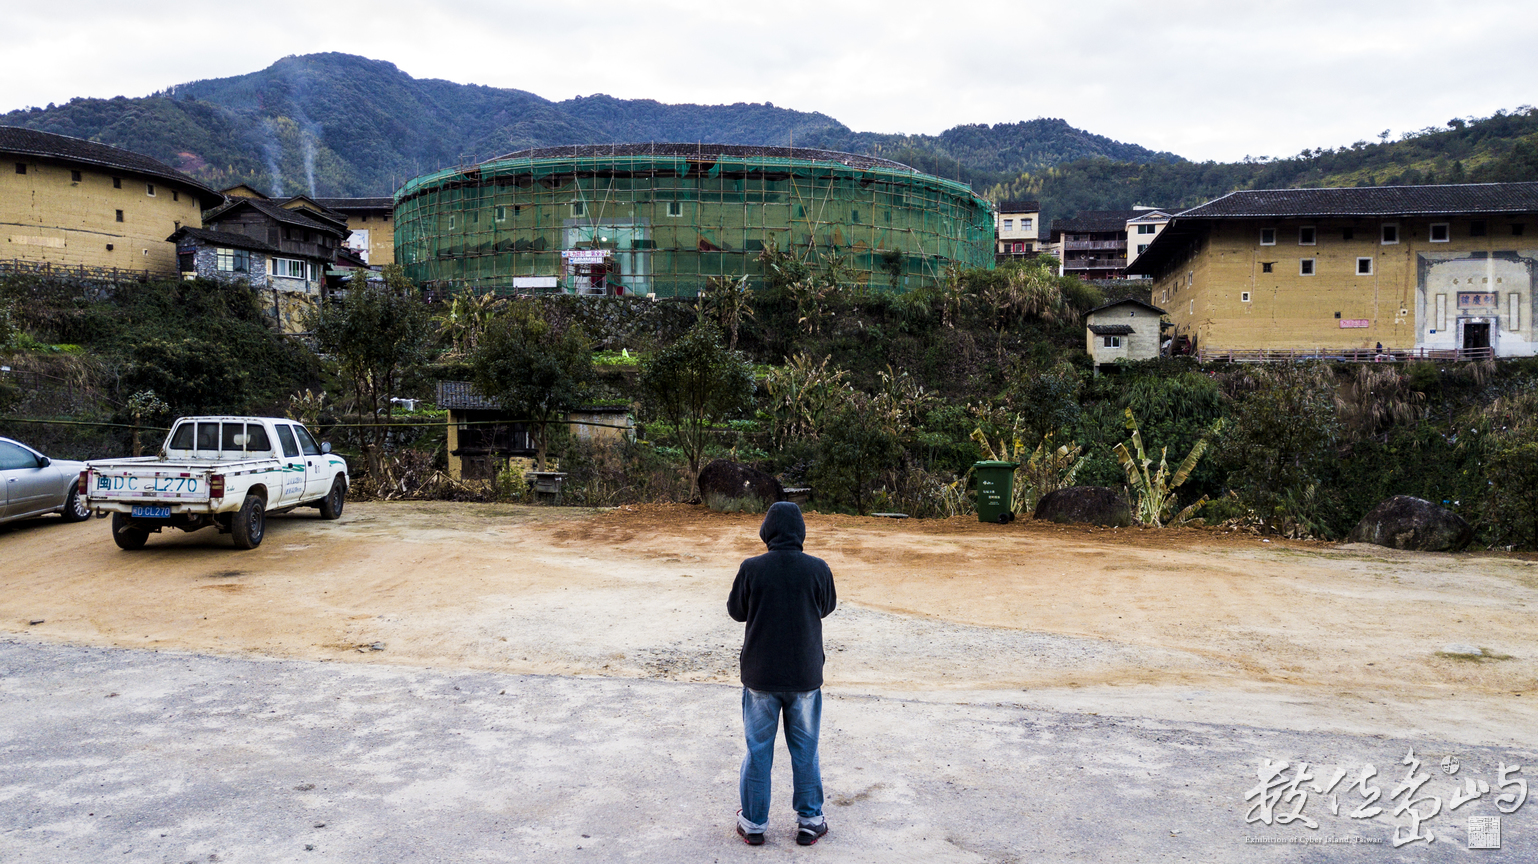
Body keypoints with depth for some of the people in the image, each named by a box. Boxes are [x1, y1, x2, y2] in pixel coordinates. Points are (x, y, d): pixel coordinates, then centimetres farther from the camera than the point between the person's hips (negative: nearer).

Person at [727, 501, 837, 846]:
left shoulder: (751, 569, -14)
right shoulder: (818, 569, -12)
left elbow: (736, 611, 0)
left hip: (760, 676, 0)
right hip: (805, 676, 1)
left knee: (758, 751, 13)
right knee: (805, 751, 16)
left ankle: (754, 823, 24)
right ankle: (809, 821, 25)